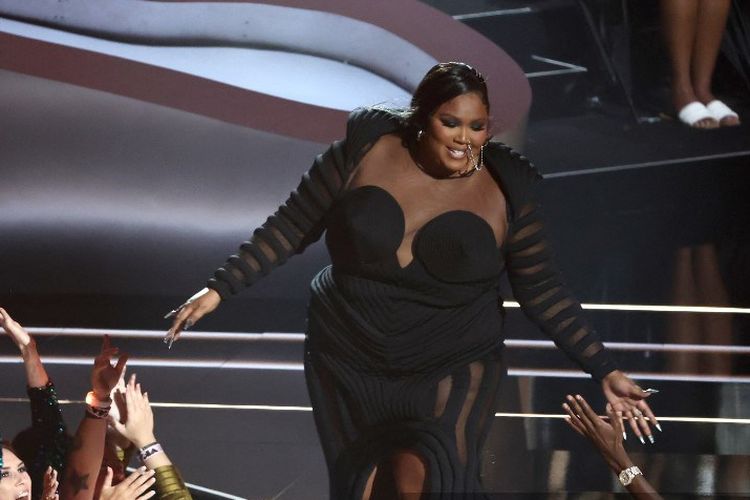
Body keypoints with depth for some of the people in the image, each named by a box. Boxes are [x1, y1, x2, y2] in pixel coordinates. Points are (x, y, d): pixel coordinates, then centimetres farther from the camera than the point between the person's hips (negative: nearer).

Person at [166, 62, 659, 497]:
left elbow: (544, 291, -1)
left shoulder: (506, 188, -7)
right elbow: (290, 227, 1)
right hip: (349, 363, 2)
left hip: (451, 370, -2)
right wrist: (219, 289, -3)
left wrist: (605, 371, -4)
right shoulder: (364, 152, -7)